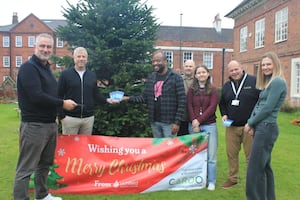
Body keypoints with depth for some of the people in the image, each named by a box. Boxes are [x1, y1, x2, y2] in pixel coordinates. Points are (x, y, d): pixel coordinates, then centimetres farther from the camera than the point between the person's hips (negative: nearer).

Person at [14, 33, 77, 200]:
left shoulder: (46, 68, 16)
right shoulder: (28, 67, -12)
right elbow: (36, 96, -22)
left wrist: (54, 115, 10)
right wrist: (62, 103, -14)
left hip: (50, 124, 9)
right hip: (34, 125, -9)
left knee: (45, 163, 19)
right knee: (26, 168, -2)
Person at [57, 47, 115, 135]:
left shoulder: (92, 75, 12)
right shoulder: (65, 74, 0)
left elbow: (96, 95, 14)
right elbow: (59, 96, -2)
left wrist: (106, 100, -4)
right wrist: (61, 116, -7)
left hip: (89, 118, 3)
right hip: (70, 117, -3)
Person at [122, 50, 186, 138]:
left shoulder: (176, 77, -8)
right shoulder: (150, 78, 9)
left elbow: (181, 101, -11)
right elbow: (145, 98, 10)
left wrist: (177, 122, -16)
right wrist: (129, 98, -5)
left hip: (169, 122, -5)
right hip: (154, 122, 5)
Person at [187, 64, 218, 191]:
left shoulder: (213, 90, 4)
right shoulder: (191, 90, 8)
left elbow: (212, 107, -6)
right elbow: (189, 107, 1)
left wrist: (199, 120, -13)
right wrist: (194, 122, -12)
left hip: (209, 125, -1)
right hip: (193, 125, 1)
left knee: (211, 155, 0)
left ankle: (211, 181, 12)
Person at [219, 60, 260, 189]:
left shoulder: (254, 81, -5)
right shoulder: (226, 85, 12)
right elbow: (222, 103, 22)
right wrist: (224, 114, 3)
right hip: (231, 127, 5)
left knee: (251, 155, 4)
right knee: (231, 153, 10)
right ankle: (232, 178, 27)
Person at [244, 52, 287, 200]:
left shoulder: (277, 82, -13)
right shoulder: (267, 83, 17)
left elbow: (267, 108, -18)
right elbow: (258, 105, 14)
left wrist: (250, 123, -8)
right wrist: (251, 124, 0)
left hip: (266, 128, -10)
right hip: (261, 127, 10)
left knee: (255, 168, -6)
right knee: (264, 166, 16)